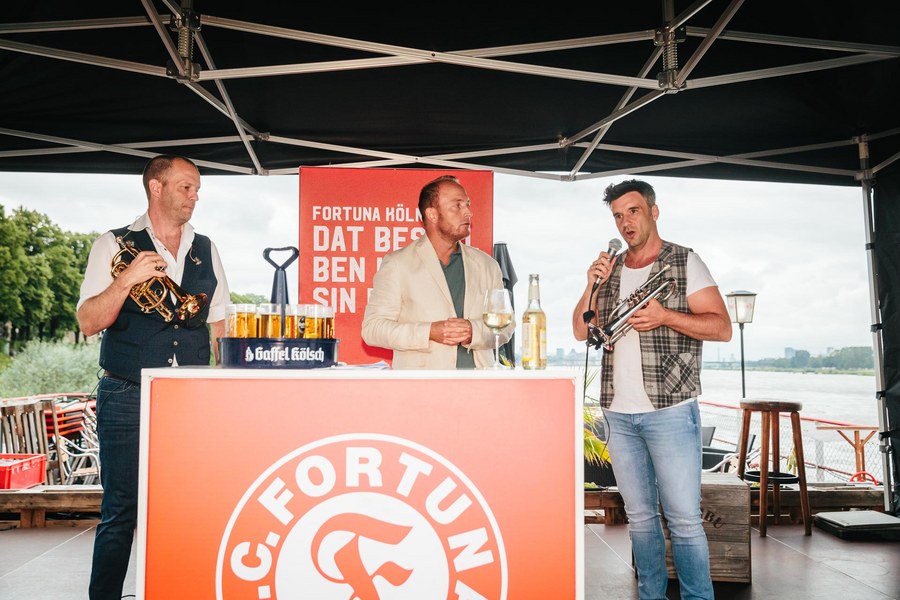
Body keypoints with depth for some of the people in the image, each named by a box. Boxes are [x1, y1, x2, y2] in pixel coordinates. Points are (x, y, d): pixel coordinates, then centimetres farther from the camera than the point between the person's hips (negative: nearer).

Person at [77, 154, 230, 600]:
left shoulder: (205, 250, 11)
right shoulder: (114, 245, 1)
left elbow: (219, 325, 14)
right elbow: (89, 323, -6)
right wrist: (126, 279, -21)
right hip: (127, 397, -3)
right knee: (121, 511, 2)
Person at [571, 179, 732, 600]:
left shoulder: (684, 262, 1)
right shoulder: (609, 269, 14)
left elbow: (722, 328, -5)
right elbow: (582, 331, 14)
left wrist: (665, 316, -19)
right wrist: (592, 287, -2)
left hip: (670, 410, -4)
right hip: (618, 413, 5)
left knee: (684, 518, -5)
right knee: (639, 516, 11)